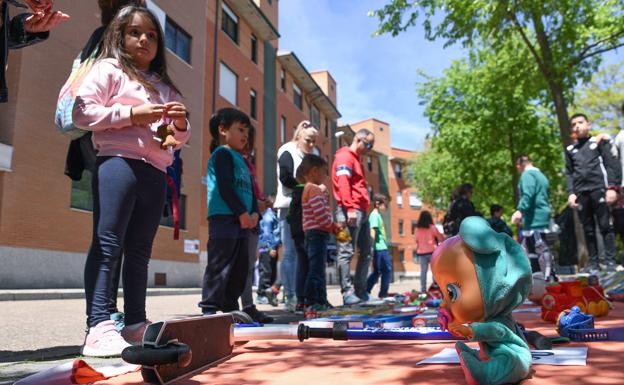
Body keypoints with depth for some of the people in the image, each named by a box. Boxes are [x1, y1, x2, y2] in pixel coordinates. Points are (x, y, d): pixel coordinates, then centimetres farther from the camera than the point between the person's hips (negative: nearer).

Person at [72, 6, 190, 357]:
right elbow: (82, 113, -5)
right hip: (118, 163, -6)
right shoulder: (109, 69, 8)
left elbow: (181, 138, 25)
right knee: (107, 245, -9)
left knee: (140, 250, 7)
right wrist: (131, 114, -13)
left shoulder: (164, 86, 24)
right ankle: (99, 327, -10)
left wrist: (181, 124, 3)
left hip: (155, 173, 6)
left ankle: (136, 324, 13)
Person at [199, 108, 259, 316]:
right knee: (219, 266, -8)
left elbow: (250, 190, 21)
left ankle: (230, 308, 21)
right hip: (224, 219, -9)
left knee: (240, 268, 12)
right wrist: (242, 213, -16)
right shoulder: (222, 153, -4)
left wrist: (254, 213, 4)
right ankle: (210, 308, -3)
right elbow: (224, 187, -15)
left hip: (242, 222, 9)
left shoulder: (242, 160, 24)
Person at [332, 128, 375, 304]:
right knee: (346, 252, -9)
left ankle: (361, 290, 16)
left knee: (366, 252, 10)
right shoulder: (345, 157, -4)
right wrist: (350, 208, -24)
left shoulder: (356, 159, 25)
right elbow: (343, 183, -17)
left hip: (361, 212, 10)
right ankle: (347, 292, -8)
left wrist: (363, 209, 18)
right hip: (350, 211, -10)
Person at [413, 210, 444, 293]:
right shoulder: (432, 227, -5)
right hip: (432, 251, -2)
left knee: (423, 271, 3)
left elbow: (415, 241, 11)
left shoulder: (417, 229, 2)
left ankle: (423, 289, 1)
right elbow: (441, 238, 2)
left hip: (421, 252, 2)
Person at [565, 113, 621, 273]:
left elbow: (612, 164, 3)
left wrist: (612, 187, -8)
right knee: (588, 229, 3)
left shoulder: (599, 141, 10)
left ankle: (610, 261, -3)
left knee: (605, 225, -5)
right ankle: (593, 263, 6)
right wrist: (571, 193, 2)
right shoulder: (570, 149, 18)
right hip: (581, 192, 3)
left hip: (599, 188, -3)